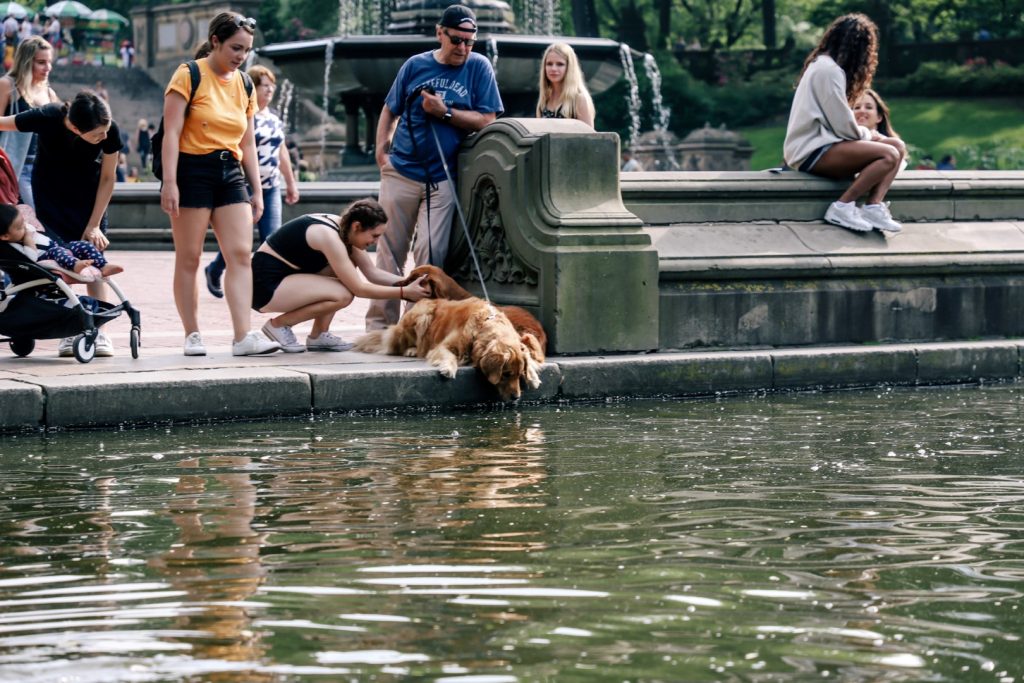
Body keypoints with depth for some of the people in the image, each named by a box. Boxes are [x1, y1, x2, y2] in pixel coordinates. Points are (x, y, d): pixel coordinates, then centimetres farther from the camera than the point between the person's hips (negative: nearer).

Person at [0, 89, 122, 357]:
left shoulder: (110, 131, -28)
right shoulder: (47, 118, -34)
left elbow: (107, 179, -14)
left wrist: (94, 225, -13)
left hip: (89, 192, 1)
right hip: (51, 191, -1)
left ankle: (99, 331, -6)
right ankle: (67, 332, -8)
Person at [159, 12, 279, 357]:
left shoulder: (243, 84, 13)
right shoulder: (189, 76, -5)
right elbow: (171, 132, -10)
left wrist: (257, 190, 13)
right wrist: (170, 182, -18)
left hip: (230, 173, 6)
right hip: (192, 170, -6)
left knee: (241, 253, -7)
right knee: (189, 258, 0)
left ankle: (243, 336, -12)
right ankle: (192, 335, 6)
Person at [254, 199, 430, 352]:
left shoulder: (344, 229, 3)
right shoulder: (329, 236, -24)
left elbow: (373, 273, 8)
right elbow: (358, 288, -20)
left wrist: (409, 283, -4)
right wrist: (404, 292, -18)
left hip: (284, 278, 10)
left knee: (347, 268, 6)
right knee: (343, 295, -22)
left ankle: (318, 336, 6)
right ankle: (278, 324, -6)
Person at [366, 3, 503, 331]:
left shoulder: (479, 67, 0)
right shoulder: (415, 66, 4)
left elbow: (486, 120, -5)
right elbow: (390, 110, 14)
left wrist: (445, 112, -15)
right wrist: (381, 150, 3)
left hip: (442, 178, -1)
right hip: (401, 172, 1)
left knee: (431, 253, -5)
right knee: (390, 251, 4)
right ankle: (379, 323, 11)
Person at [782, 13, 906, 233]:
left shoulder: (824, 64, 19)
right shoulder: (828, 69, -13)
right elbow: (843, 125, -15)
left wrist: (866, 134, 11)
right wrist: (869, 135, 3)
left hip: (821, 143, 10)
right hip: (812, 151, -10)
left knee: (898, 146, -2)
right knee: (888, 155, -24)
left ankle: (873, 208, -18)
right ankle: (842, 208, -20)